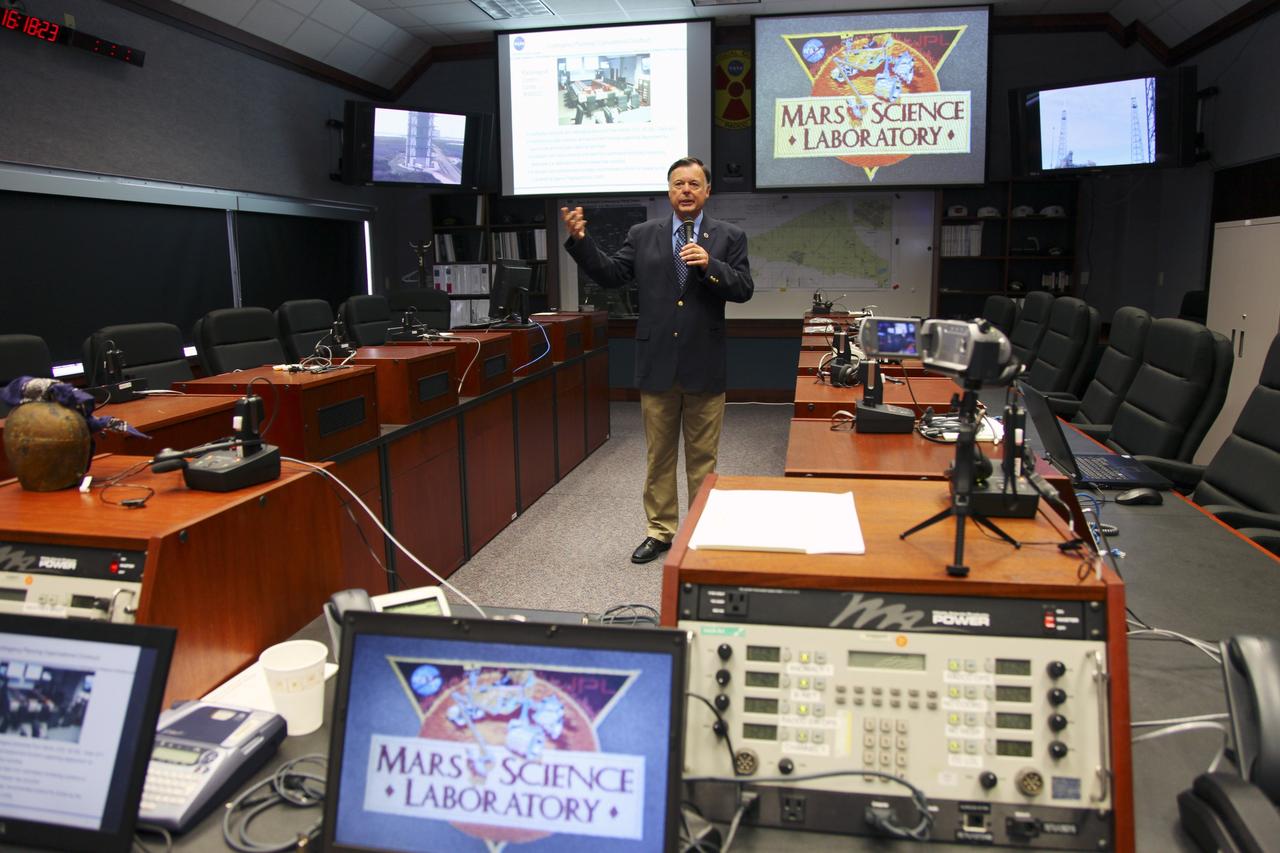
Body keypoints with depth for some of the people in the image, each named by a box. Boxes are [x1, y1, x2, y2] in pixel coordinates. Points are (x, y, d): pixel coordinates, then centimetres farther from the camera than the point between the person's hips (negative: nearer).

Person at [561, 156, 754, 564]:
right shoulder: (643, 235, 7)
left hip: (704, 365, -1)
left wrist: (709, 265, -22)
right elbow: (611, 275, 1)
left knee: (702, 456, 9)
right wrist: (580, 240, -10)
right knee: (658, 455, 11)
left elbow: (744, 289, -7)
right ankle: (660, 530, 24)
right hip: (657, 363, 2)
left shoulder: (729, 236, 2)